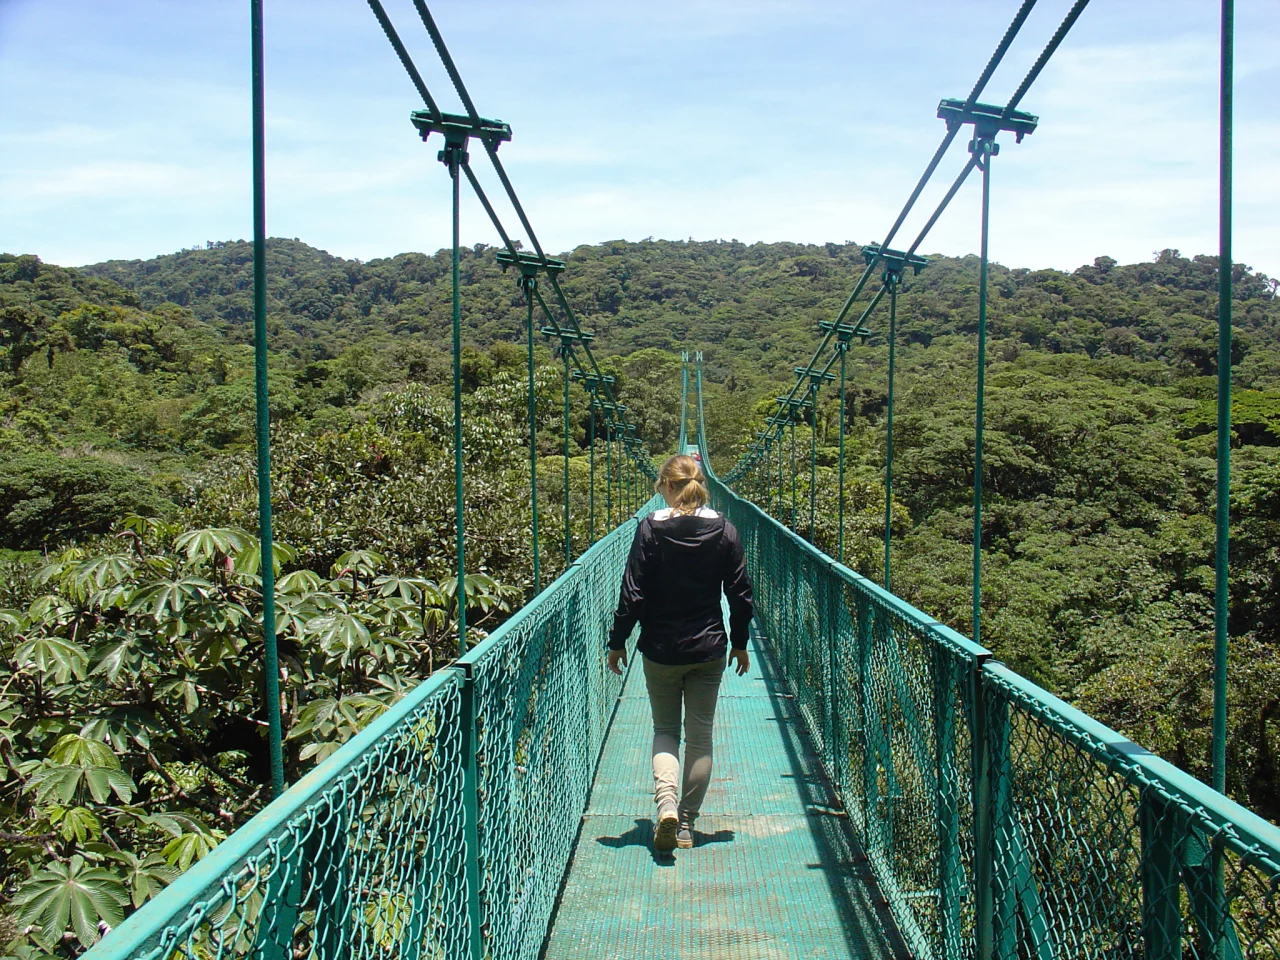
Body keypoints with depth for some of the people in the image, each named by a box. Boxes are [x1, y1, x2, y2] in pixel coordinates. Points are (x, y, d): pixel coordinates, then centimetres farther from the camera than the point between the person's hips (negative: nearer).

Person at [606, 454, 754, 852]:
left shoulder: (650, 529, -11)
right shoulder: (724, 531, -3)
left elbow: (633, 594, -11)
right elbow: (740, 595, 1)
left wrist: (618, 642, 0)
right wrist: (740, 643, 13)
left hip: (660, 651, -1)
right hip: (709, 650, 2)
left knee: (664, 730, 13)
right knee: (700, 736, 12)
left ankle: (666, 805, -9)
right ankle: (687, 822, 19)